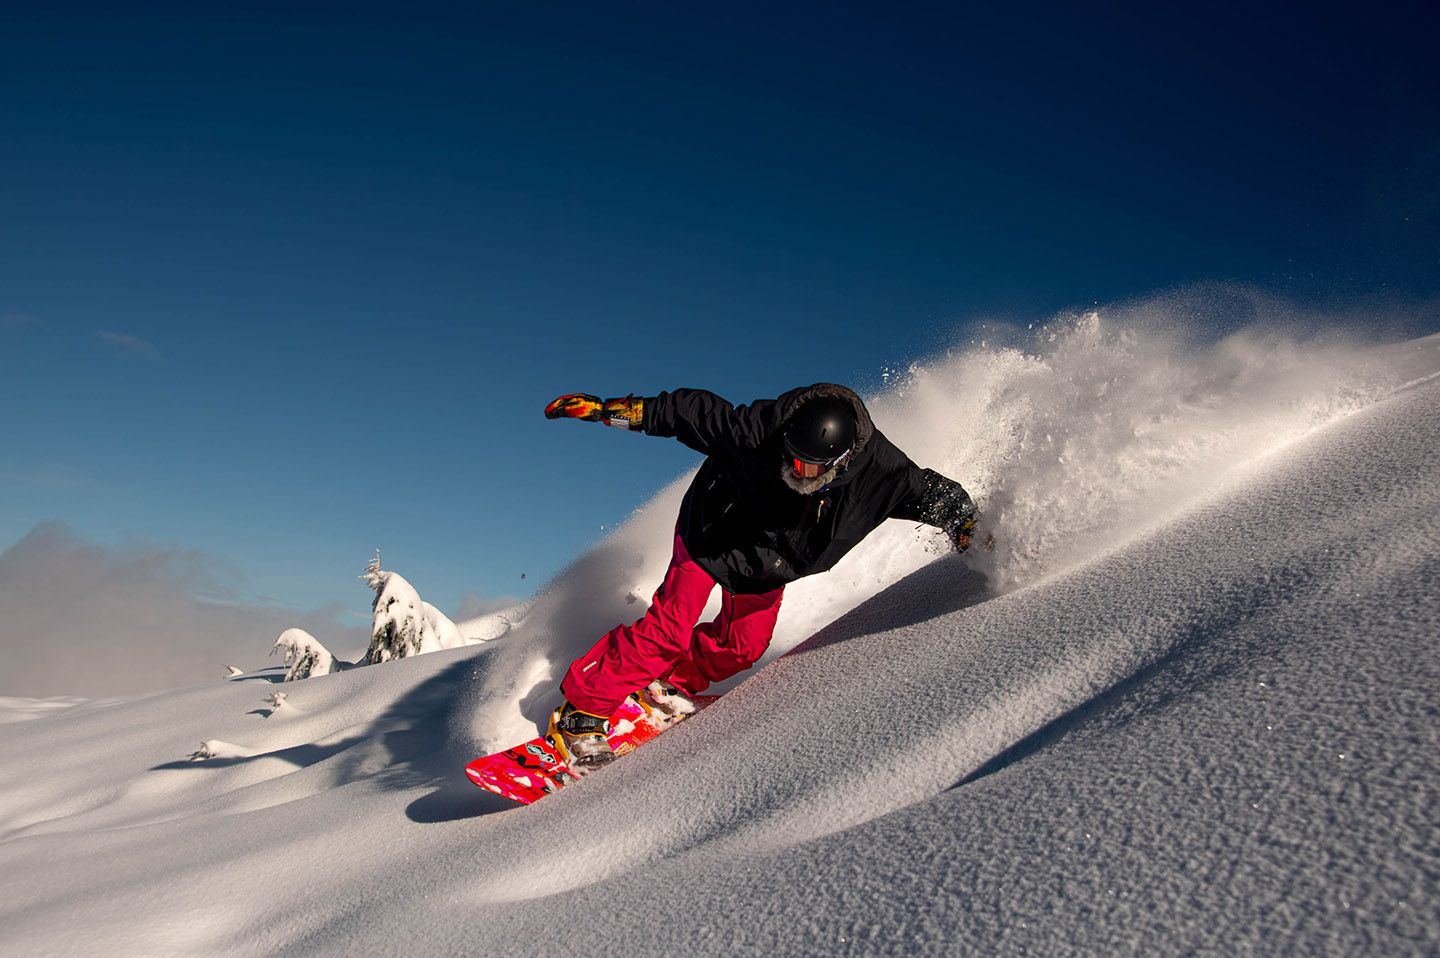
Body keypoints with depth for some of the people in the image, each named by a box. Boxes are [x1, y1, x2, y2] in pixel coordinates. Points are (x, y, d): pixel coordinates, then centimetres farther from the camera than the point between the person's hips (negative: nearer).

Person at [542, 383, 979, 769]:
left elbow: (935, 493, -14)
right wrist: (607, 409, -25)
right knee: (667, 630, -13)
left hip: (770, 564, 4)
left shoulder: (878, 472, -31)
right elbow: (692, 410, -25)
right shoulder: (756, 431, -37)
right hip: (710, 536, -4)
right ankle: (582, 710, -1)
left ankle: (669, 684, 28)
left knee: (741, 647, 2)